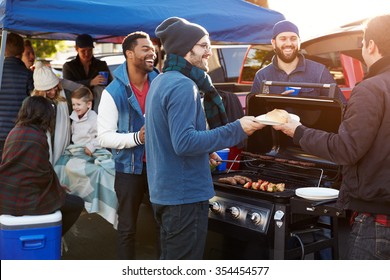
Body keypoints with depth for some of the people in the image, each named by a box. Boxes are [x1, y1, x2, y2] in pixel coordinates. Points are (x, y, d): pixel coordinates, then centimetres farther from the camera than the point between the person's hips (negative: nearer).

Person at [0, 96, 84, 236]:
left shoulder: (15, 131, 6)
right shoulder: (37, 137, -17)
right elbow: (44, 173, -13)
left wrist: (56, 185, 18)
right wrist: (58, 188, 8)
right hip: (25, 200, -8)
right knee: (77, 203, 5)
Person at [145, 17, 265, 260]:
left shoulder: (162, 82, 13)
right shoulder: (182, 85, -19)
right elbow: (184, 142, -27)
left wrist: (204, 152, 19)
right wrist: (237, 130, -24)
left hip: (166, 191, 10)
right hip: (184, 194, -10)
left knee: (170, 258, 21)